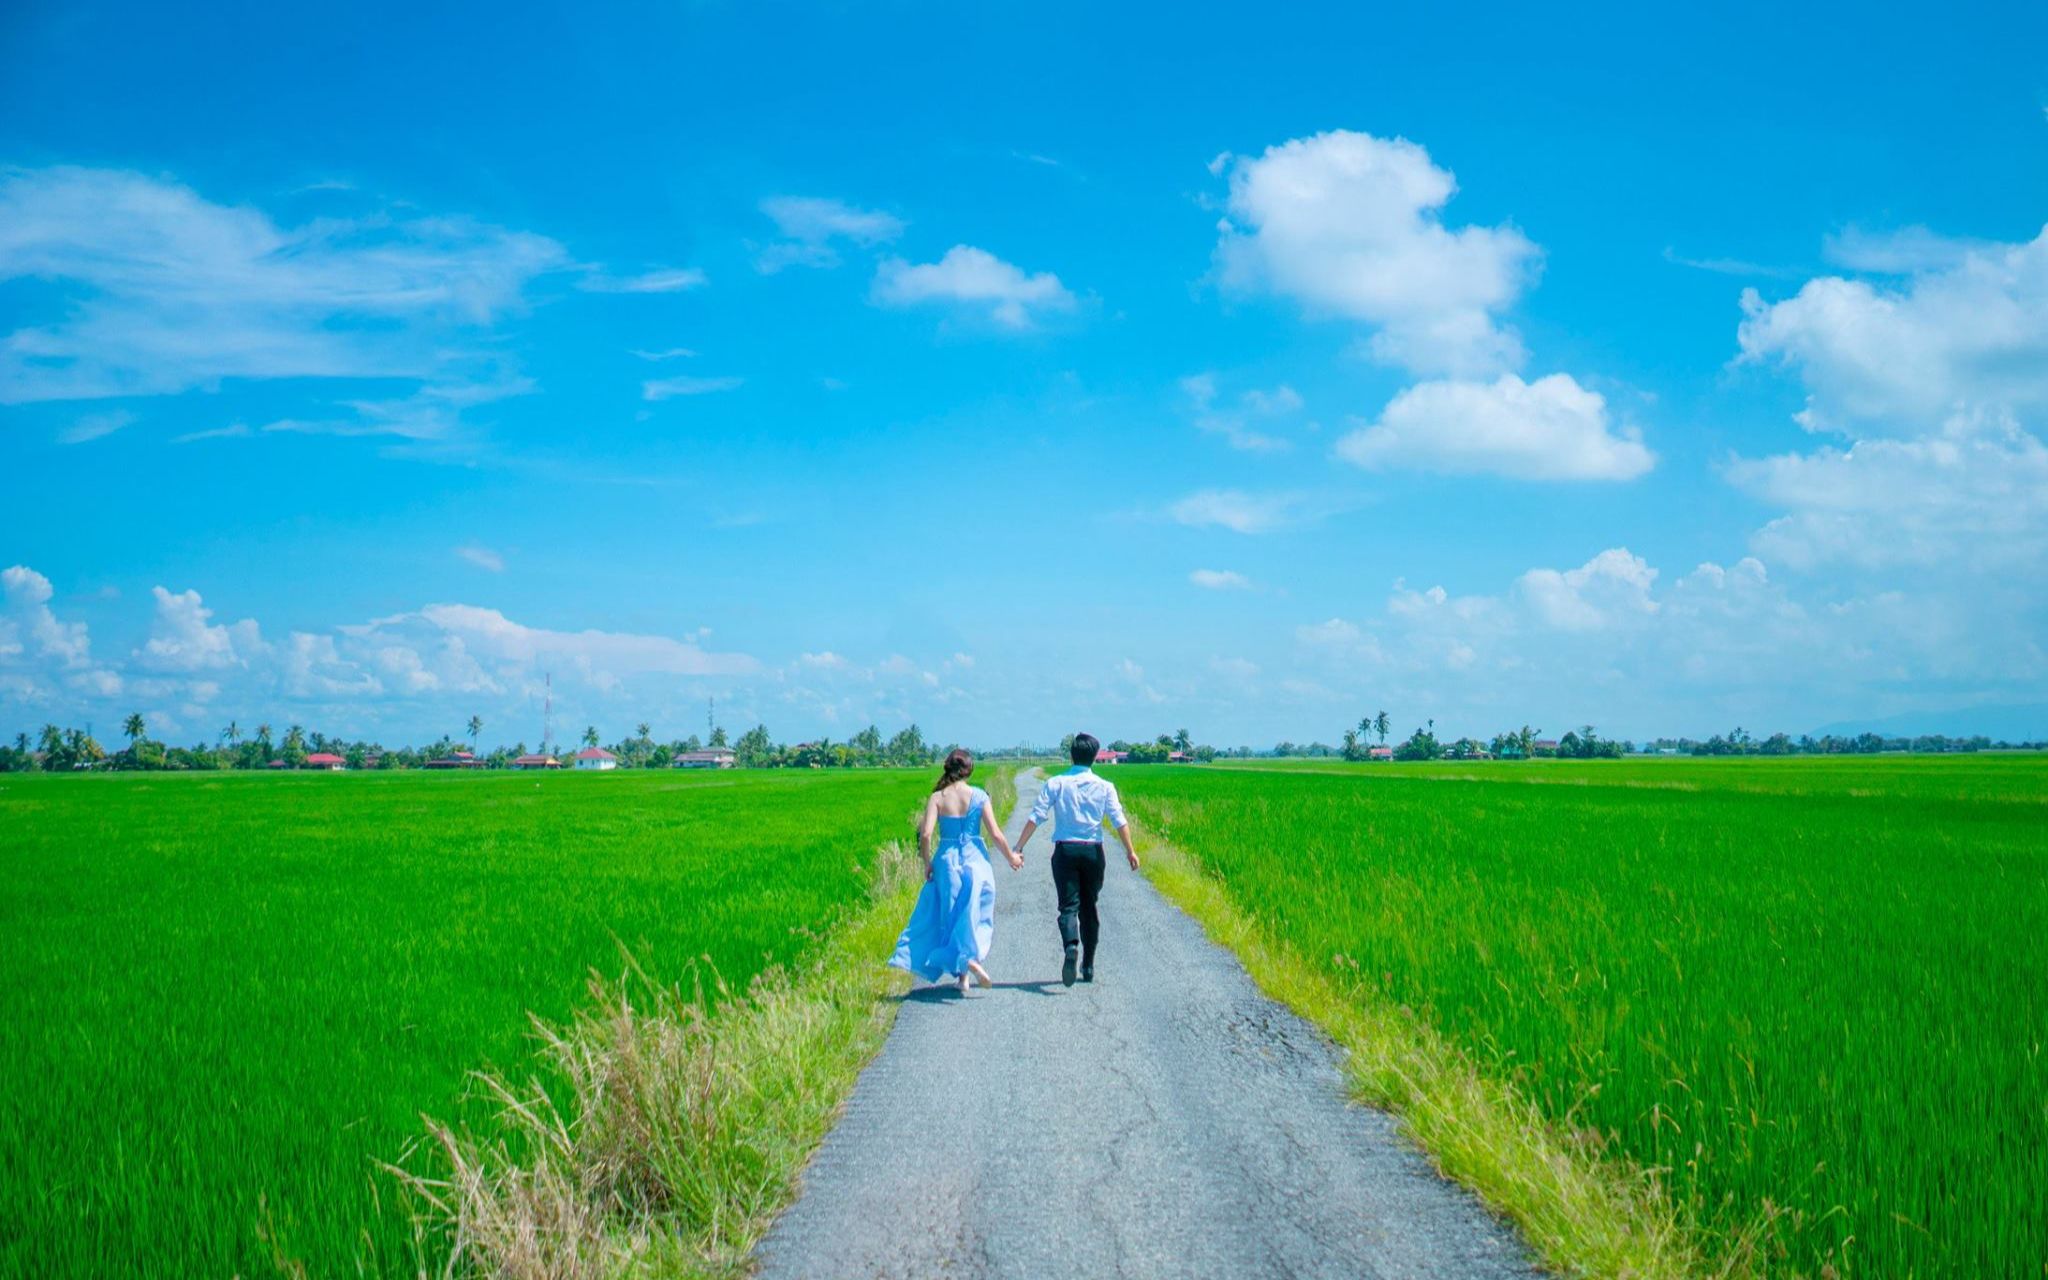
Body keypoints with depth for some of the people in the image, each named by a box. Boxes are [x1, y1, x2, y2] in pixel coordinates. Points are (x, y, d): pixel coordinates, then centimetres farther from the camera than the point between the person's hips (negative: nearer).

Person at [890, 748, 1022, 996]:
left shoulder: (937, 798, -4)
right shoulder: (979, 796, -4)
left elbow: (925, 834, -13)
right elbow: (995, 834, -4)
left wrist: (927, 862, 1)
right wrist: (1012, 857, 11)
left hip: (947, 861, 1)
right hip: (975, 861, 0)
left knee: (951, 916, 10)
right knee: (975, 916, 12)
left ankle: (962, 974, 3)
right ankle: (972, 957, -7)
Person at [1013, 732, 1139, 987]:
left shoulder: (1055, 783, -1)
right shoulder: (1104, 786, 1)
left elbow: (1036, 817, -5)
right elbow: (1119, 820, -4)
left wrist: (1018, 848, -4)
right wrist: (1130, 851, 3)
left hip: (1065, 850, -1)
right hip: (1093, 851, 1)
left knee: (1068, 906, -4)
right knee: (1089, 908, 13)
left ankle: (1071, 946, -34)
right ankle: (1088, 966, 16)